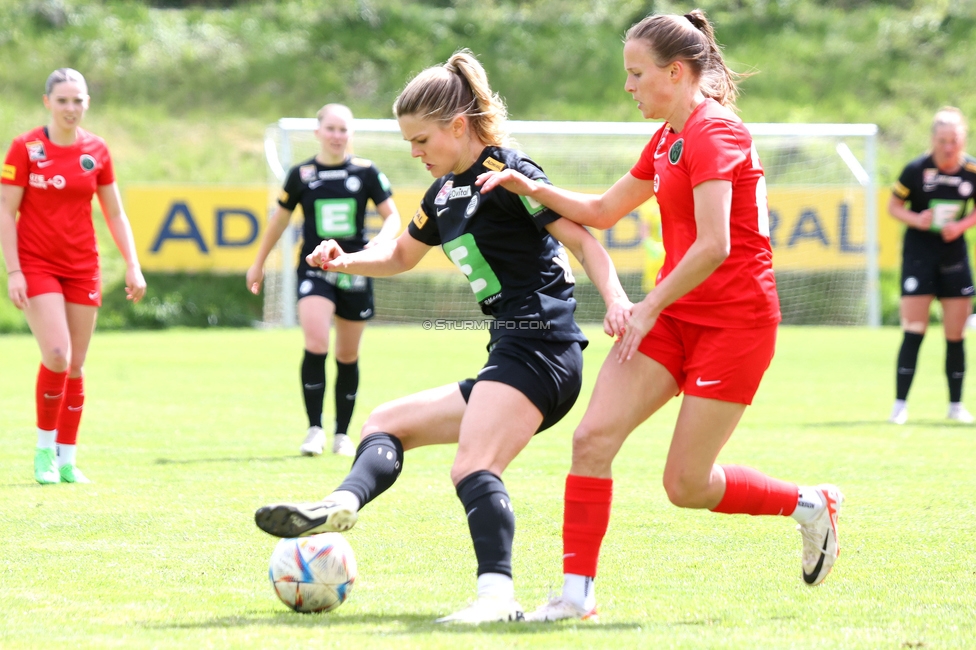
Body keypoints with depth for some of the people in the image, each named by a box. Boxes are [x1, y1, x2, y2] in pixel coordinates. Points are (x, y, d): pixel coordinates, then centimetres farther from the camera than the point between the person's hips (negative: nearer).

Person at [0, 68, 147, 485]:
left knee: (75, 367, 4)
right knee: (57, 356, -17)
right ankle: (44, 446, 1)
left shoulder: (96, 151, 5)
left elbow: (115, 214, 12)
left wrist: (133, 266, 4)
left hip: (82, 268, 4)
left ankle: (67, 459, 13)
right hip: (37, 264, -4)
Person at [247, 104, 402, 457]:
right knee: (316, 345, -20)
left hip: (354, 271, 1)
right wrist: (259, 263, 21)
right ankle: (314, 430, -13)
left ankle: (342, 434, 20)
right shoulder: (302, 175, 2)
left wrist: (382, 241, -20)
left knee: (348, 356, 8)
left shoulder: (366, 172, 0)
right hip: (314, 270, -1)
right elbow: (280, 218, 15)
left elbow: (392, 217, 3)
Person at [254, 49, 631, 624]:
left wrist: (615, 299, -27)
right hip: (509, 359, 10)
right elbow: (401, 255, 36)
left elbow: (582, 238, -11)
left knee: (473, 465, -27)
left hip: (538, 348, -10)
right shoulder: (445, 191, 20)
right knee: (388, 423, 12)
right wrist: (344, 262, 17)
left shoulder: (505, 171, -7)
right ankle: (343, 505, -11)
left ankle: (498, 592, -40)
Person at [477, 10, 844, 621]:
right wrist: (533, 188, 11)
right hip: (675, 314, 9)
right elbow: (604, 211, 25)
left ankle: (811, 506, 19)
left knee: (687, 485, -4)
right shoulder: (669, 139, 14)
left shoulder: (711, 132, -16)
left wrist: (650, 307, -16)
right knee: (593, 437, -8)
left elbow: (713, 246, -24)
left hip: (734, 319, -9)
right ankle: (577, 592, -4)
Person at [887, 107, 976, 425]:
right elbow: (894, 205, 0)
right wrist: (915, 219, -18)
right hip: (918, 254, -3)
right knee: (913, 333, -7)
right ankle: (900, 404, -1)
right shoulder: (916, 169, -11)